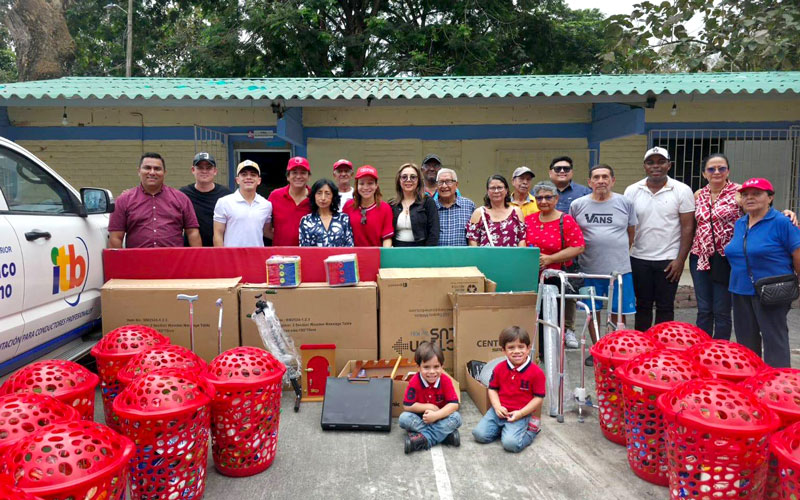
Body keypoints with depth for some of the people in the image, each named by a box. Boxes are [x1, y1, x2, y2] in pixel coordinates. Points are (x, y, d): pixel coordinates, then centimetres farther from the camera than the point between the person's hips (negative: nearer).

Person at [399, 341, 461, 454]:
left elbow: (454, 404, -21)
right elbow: (407, 406, -18)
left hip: (441, 417, 0)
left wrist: (436, 415, -33)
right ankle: (445, 434, -28)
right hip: (420, 418, 0)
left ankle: (424, 438, -33)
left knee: (456, 417, -28)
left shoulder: (446, 381, -18)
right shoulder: (414, 382, -20)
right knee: (403, 418, -28)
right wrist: (428, 407, -21)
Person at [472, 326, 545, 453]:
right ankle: (502, 428, 14)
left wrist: (521, 413, -16)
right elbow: (492, 389, 9)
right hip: (500, 410, 4)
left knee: (510, 443, -24)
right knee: (479, 434, -12)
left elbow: (539, 397, -7)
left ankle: (531, 430, 6)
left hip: (521, 414, -4)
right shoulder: (499, 368, 0)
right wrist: (497, 407, -10)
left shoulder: (536, 372, -11)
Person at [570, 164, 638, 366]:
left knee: (618, 313, 4)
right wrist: (578, 255, 7)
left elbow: (631, 233, 13)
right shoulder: (578, 205, 2)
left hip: (620, 268, 0)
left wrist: (621, 254, 12)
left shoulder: (625, 203, 3)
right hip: (590, 269, 1)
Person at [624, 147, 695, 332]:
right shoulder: (632, 191, 4)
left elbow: (687, 227, -3)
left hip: (669, 260, -2)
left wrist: (680, 259, -9)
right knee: (642, 306, 12)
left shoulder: (682, 191, -2)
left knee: (665, 307, 7)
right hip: (639, 259, 2)